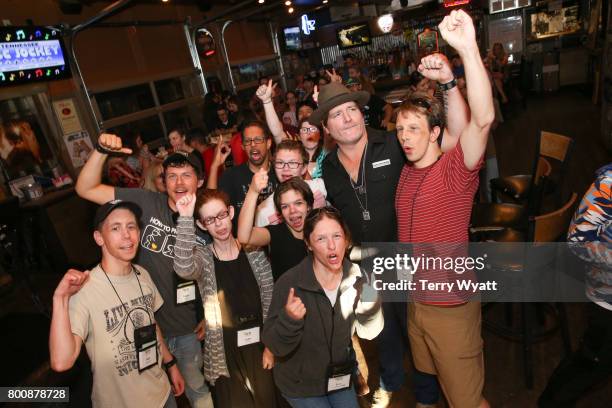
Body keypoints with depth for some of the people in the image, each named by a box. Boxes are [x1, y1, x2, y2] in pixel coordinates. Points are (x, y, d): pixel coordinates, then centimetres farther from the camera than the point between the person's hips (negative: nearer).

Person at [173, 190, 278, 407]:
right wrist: (185, 218, -33)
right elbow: (183, 268, -31)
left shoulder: (254, 253, -3)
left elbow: (269, 302, 1)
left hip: (259, 347, 2)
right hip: (224, 354, -1)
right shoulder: (202, 257, -6)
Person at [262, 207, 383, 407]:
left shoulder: (355, 277, -12)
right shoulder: (289, 283, -25)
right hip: (300, 384, -3)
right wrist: (289, 319, -40)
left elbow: (369, 332, -7)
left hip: (341, 378, 4)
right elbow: (274, 346, -20)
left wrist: (370, 300, -24)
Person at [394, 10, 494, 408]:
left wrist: (469, 49, -44)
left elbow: (483, 118, -37)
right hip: (415, 300, 7)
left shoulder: (455, 169, -18)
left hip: (452, 306, -7)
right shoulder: (406, 172, 3)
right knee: (431, 376, 28)